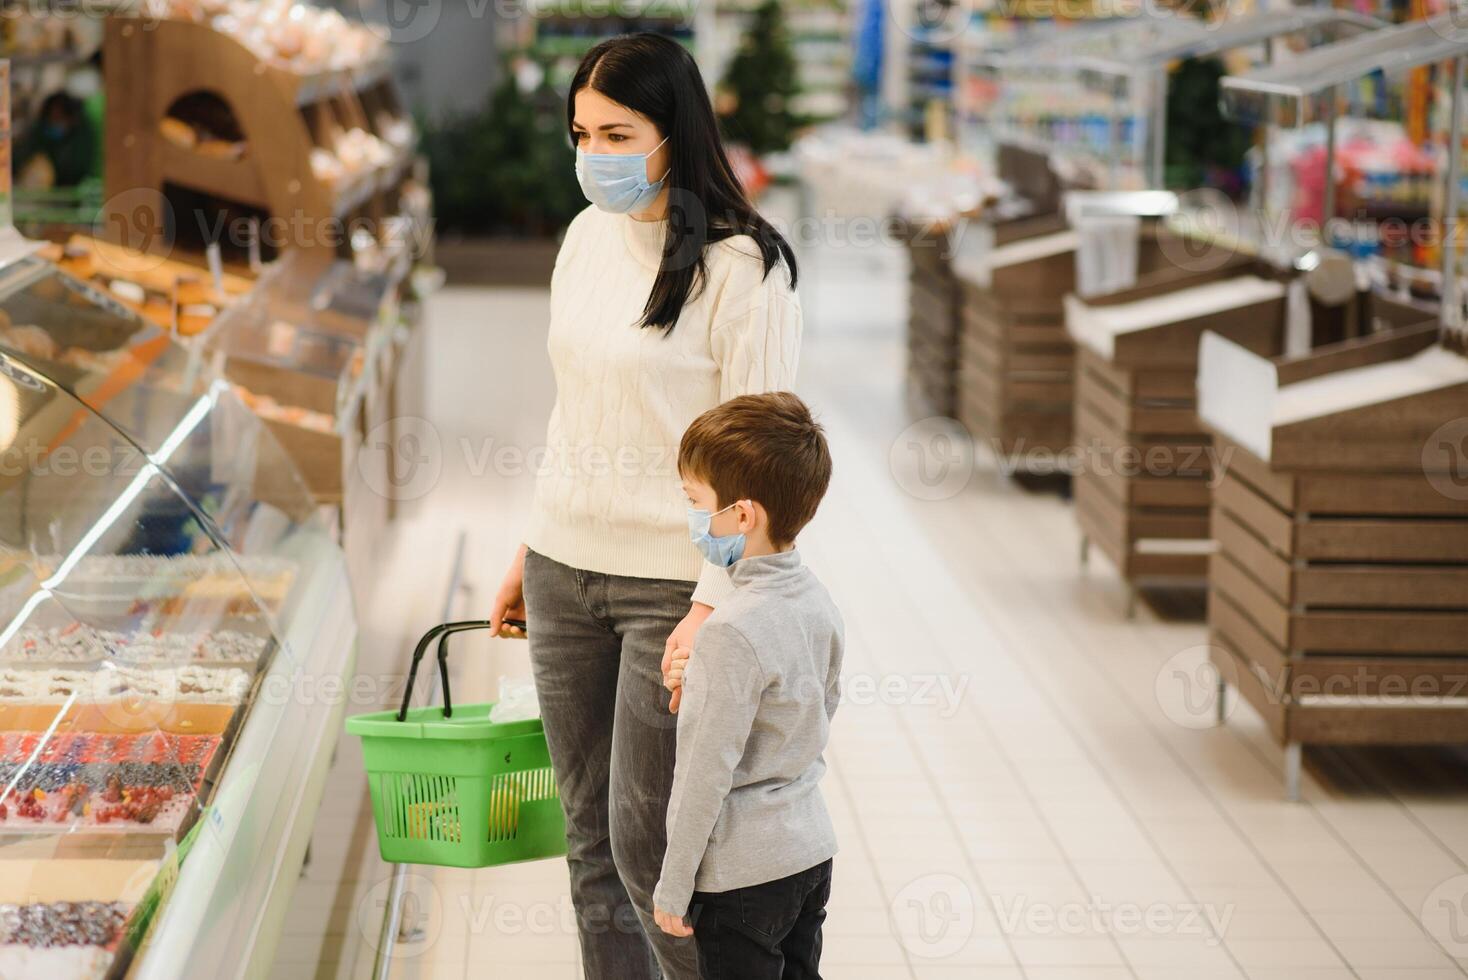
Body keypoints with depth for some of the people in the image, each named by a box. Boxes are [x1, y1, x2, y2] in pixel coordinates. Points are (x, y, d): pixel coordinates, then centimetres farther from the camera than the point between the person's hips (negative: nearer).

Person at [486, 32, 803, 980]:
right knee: (592, 837, 12)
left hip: (672, 581, -7)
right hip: (567, 573, 7)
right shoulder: (588, 236, 8)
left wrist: (713, 606, -20)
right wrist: (533, 551, 18)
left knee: (646, 842, -4)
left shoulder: (743, 265, -14)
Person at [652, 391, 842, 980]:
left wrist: (673, 887, -13)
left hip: (743, 872, -8)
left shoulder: (733, 630, -25)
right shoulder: (817, 602, 1)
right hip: (812, 849, 8)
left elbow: (706, 772, -21)